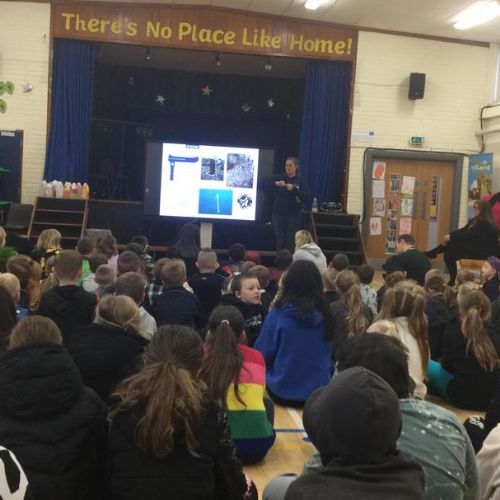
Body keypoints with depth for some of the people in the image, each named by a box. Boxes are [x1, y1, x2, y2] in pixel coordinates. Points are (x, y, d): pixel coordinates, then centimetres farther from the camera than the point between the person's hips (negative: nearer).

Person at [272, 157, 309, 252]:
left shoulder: (300, 181, 5)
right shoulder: (280, 178, 8)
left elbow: (306, 196, -7)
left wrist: (293, 189, -21)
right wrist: (275, 183, -23)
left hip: (293, 215, -1)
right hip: (278, 214, 1)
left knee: (290, 240, -4)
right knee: (280, 240, 1)